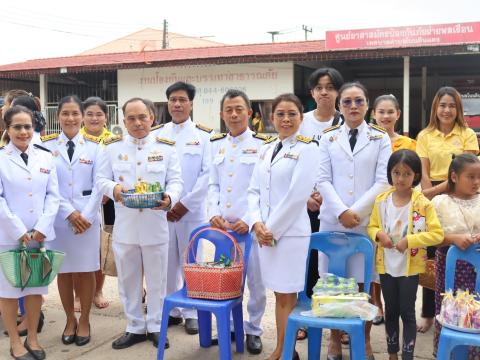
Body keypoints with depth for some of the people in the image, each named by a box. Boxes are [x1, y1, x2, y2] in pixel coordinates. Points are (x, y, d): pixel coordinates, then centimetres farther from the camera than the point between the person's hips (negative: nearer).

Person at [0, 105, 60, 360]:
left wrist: (42, 227, -8)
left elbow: (53, 195, 4)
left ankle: (32, 338, 25)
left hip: (40, 234, 3)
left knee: (37, 287, 10)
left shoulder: (45, 157, 8)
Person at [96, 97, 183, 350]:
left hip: (156, 225, -1)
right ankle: (135, 327, 27)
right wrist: (113, 188, -20)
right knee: (128, 279, 11)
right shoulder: (112, 146, 5)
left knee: (157, 280, 9)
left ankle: (156, 327, 25)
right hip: (124, 225, 1)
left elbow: (175, 181, -1)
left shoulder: (166, 147, 3)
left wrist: (169, 198, -23)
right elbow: (101, 179, 2)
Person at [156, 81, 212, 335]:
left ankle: (192, 313, 16)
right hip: (162, 208, 3)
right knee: (167, 261, 8)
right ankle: (171, 309, 22)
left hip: (192, 209, -2)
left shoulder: (204, 135, 0)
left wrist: (186, 203, -12)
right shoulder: (157, 134, 9)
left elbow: (208, 174, -6)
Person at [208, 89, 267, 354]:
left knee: (256, 280, 3)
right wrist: (214, 213, -3)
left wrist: (249, 219, -15)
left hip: (251, 224, -4)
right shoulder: (216, 144, 12)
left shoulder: (262, 144, -2)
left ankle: (253, 330, 21)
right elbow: (213, 185, 12)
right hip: (221, 224, 4)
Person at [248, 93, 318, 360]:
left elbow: (298, 195, -14)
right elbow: (254, 190, 10)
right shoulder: (266, 149, 12)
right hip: (265, 232, 6)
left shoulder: (307, 148, -6)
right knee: (280, 294, 14)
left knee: (288, 296, 3)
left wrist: (273, 229, -13)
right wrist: (257, 223, -6)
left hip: (291, 232, -6)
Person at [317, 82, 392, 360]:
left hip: (368, 220, -1)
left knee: (365, 281, 3)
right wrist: (342, 211, -11)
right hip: (333, 219, 1)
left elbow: (383, 181, -1)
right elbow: (323, 180, 2)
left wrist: (356, 211, -11)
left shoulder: (380, 138, 6)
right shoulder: (329, 138, 9)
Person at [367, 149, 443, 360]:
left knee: (407, 312, 5)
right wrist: (379, 234, -14)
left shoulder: (423, 203, -11)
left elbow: (437, 234, -14)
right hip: (386, 265, 4)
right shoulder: (381, 201, -1)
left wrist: (409, 240, -22)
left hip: (410, 266, -3)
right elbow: (371, 227, 9)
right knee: (391, 310, 16)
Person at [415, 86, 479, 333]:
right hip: (431, 198, 1)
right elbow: (423, 172, 0)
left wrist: (437, 190, -17)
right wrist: (431, 199, -11)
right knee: (430, 257, 6)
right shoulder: (425, 136, 6)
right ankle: (428, 313, 17)